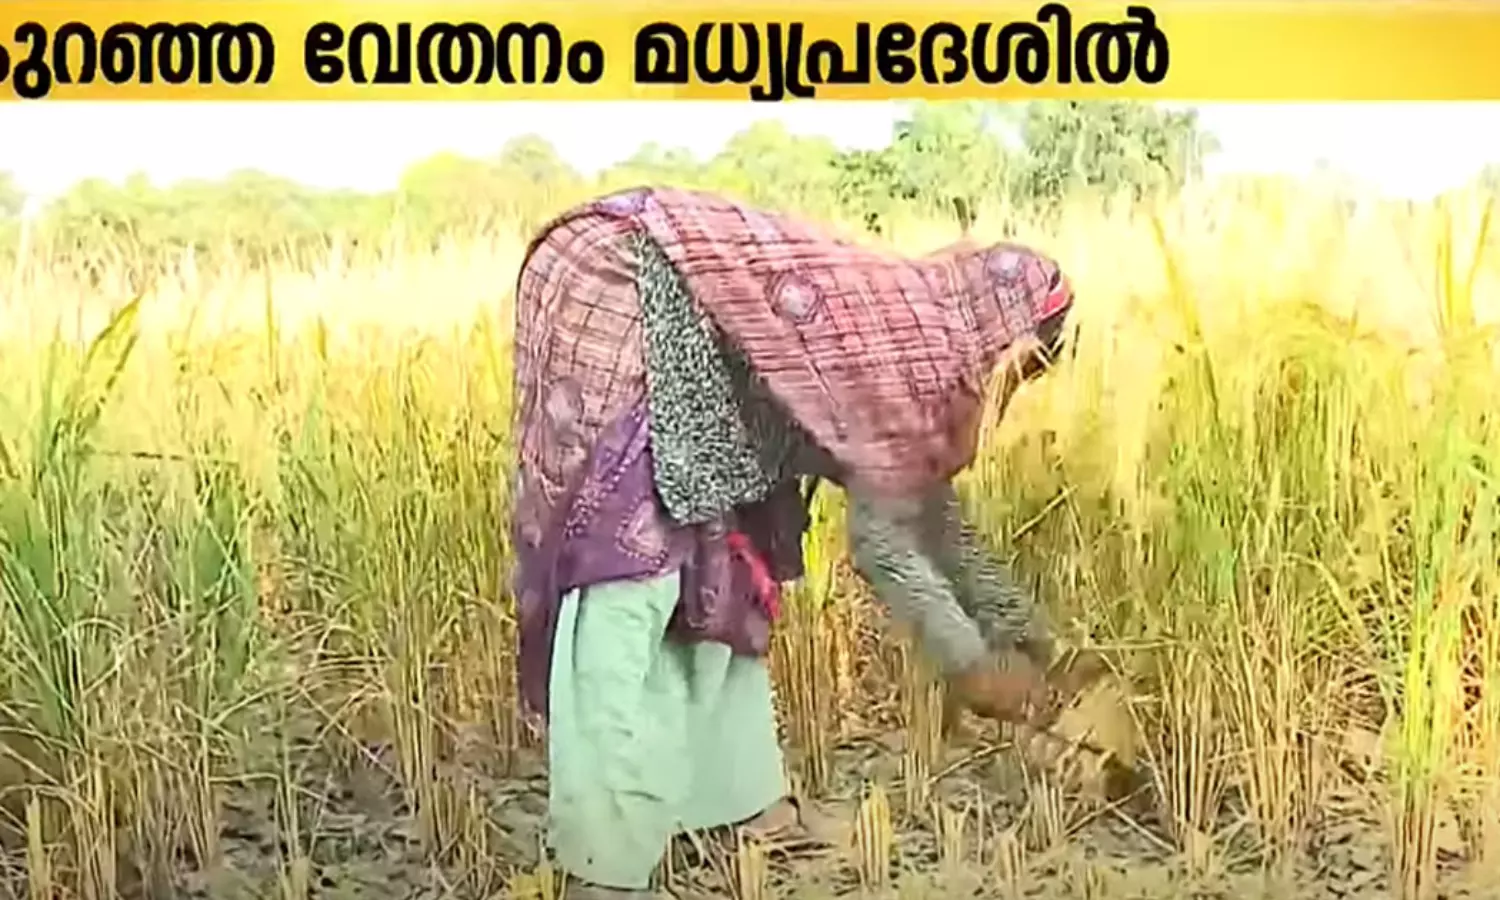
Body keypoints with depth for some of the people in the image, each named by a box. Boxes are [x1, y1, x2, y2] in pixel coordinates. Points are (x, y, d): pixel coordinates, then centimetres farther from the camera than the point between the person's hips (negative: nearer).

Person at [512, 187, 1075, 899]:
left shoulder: (911, 324, 16)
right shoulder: (915, 346, -11)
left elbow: (922, 501, 26)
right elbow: (880, 535, -8)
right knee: (626, 576, -15)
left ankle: (743, 796, 21)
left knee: (711, 569, 12)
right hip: (618, 291, -10)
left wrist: (1015, 627, 32)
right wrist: (971, 665, 4)